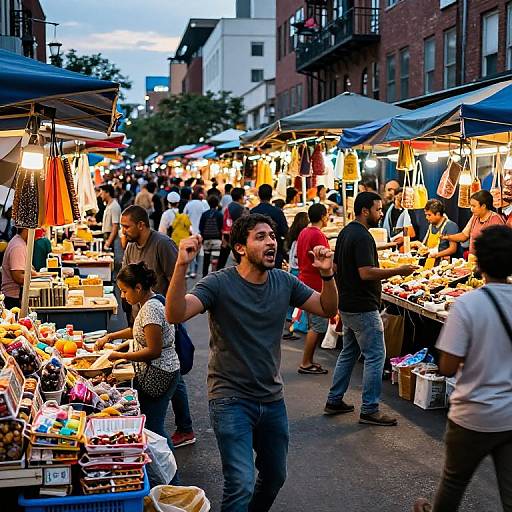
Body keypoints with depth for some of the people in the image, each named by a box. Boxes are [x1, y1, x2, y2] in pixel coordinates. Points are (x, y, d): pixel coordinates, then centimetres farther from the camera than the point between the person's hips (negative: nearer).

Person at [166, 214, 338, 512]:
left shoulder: (284, 282, -1)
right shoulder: (219, 284, -17)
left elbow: (328, 309, 5)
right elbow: (176, 315, -30)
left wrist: (327, 274, -13)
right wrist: (182, 265, -43)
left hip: (272, 399, 6)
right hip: (231, 400, -6)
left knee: (275, 477, 21)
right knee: (241, 485, -15)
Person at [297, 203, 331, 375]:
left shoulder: (303, 233, 11)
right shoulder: (318, 235, -17)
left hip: (305, 281, 10)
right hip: (316, 285, -10)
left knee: (314, 325, 16)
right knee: (318, 326, -4)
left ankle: (308, 361, 19)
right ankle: (306, 364, -1)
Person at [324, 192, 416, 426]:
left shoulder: (345, 233, 12)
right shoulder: (362, 236, -18)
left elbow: (336, 267, 18)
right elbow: (366, 273, -27)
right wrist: (398, 271, -21)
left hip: (347, 305, 10)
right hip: (363, 308, -10)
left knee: (349, 353, 19)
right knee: (376, 356, -4)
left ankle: (334, 400, 24)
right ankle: (369, 410, 0)